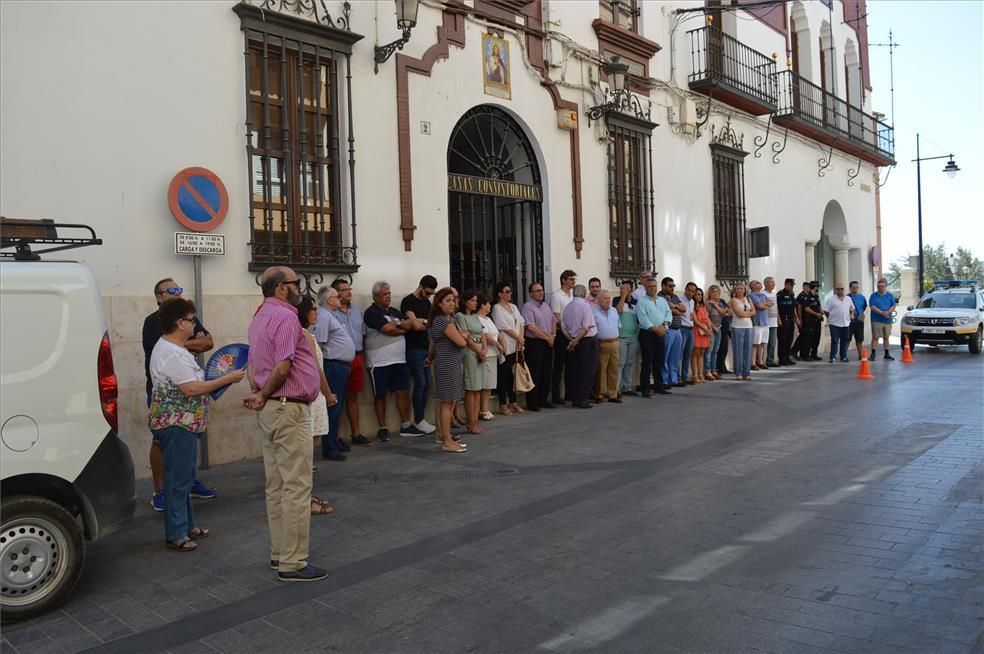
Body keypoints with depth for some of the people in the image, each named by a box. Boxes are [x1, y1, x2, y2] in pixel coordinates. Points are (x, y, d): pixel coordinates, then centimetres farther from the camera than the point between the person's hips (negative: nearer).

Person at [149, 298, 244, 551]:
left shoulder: (168, 347, 13)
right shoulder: (173, 353, -21)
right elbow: (191, 389, -25)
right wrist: (228, 379, -20)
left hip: (181, 424, 11)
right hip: (176, 424, -11)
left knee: (184, 477, 18)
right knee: (178, 479, -3)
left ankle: (187, 525, 29)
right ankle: (175, 534, 6)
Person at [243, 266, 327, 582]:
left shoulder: (260, 317, 16)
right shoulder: (285, 317, -16)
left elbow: (252, 364, 18)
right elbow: (282, 368, -23)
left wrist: (257, 392, 3)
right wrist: (264, 396, -8)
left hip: (270, 410, 10)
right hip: (288, 409, -10)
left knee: (276, 486, 15)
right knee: (296, 487, -5)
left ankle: (280, 553, 24)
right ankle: (293, 563, 0)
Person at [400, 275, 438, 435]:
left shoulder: (427, 302, 16)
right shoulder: (408, 302, -9)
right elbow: (415, 325, -17)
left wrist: (420, 321, -6)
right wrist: (426, 322, 0)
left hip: (426, 348, 8)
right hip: (414, 349, -8)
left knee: (426, 384, 6)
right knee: (420, 383, -8)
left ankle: (419, 420, 14)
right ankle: (418, 421, 1)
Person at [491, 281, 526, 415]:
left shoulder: (513, 307, 17)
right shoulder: (497, 308, -7)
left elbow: (521, 323, 11)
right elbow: (505, 327, -12)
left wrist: (521, 338, -4)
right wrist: (519, 338, -7)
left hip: (517, 346, 7)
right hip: (506, 346, -7)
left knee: (514, 375, 11)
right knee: (504, 375, -3)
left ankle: (513, 402, 19)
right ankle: (503, 405, 3)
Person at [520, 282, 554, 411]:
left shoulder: (546, 306, 16)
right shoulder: (527, 307, -10)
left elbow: (554, 321, 20)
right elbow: (531, 327, -18)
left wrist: (553, 335, 0)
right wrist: (547, 337, -11)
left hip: (548, 344, 8)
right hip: (534, 343, -8)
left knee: (546, 373, 11)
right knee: (534, 375, -4)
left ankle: (543, 399, 21)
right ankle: (532, 403, 3)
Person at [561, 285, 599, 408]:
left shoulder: (567, 307, 5)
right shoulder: (585, 305, -12)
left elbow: (563, 327, 3)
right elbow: (586, 327, -17)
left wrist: (571, 340, -3)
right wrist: (576, 341, -12)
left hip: (574, 342, 6)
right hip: (588, 340, -6)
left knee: (574, 370, 12)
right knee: (587, 371, 0)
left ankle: (574, 398, 17)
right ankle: (581, 400, -1)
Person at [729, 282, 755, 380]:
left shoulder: (748, 299, 14)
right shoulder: (734, 300, 0)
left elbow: (754, 312, 5)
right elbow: (738, 313, -12)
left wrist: (744, 313, -9)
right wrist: (749, 312, 0)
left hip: (748, 326, 4)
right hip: (737, 327, -4)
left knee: (748, 350, 3)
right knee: (738, 350, -5)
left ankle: (747, 373, 8)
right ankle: (738, 373, 1)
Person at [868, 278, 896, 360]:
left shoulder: (890, 296, 10)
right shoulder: (874, 296, 0)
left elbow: (893, 306, 4)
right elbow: (872, 307, -10)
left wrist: (888, 312, -16)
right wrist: (882, 312, -20)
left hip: (887, 320, 4)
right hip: (876, 320, -3)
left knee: (886, 337, 12)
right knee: (875, 337, -7)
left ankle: (887, 354, 21)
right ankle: (872, 354, -6)